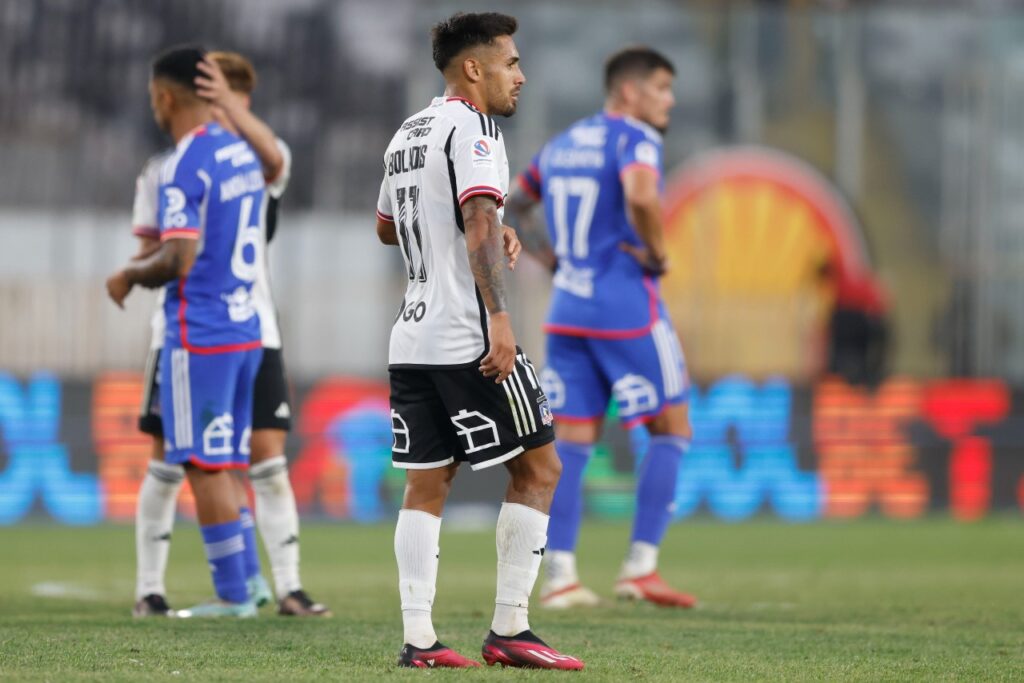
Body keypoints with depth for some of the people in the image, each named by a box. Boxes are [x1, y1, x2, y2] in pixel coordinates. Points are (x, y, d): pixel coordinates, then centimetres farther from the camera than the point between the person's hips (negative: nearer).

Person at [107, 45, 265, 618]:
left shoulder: (185, 167, -15)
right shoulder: (243, 154, 12)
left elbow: (180, 261, -21)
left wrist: (131, 274, -5)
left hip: (199, 336, -8)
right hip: (246, 329, 8)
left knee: (205, 466, -2)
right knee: (223, 466, 14)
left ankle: (232, 593, -1)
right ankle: (244, 583, 13)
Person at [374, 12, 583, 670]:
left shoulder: (407, 134, 19)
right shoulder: (472, 129, -9)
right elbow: (480, 221, -23)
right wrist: (499, 316, -30)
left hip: (412, 339, 8)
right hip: (469, 340, -8)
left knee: (426, 486, 7)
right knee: (538, 469, 1)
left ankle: (418, 636, 1)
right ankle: (509, 629, -1)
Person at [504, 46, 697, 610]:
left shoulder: (561, 145, 16)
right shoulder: (634, 139, -9)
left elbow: (512, 207, 25)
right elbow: (641, 196, -30)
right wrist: (656, 252, -15)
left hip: (568, 308, 7)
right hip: (628, 306, -7)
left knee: (571, 442, 6)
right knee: (671, 431, 4)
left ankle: (558, 574, -1)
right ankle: (640, 567, -2)